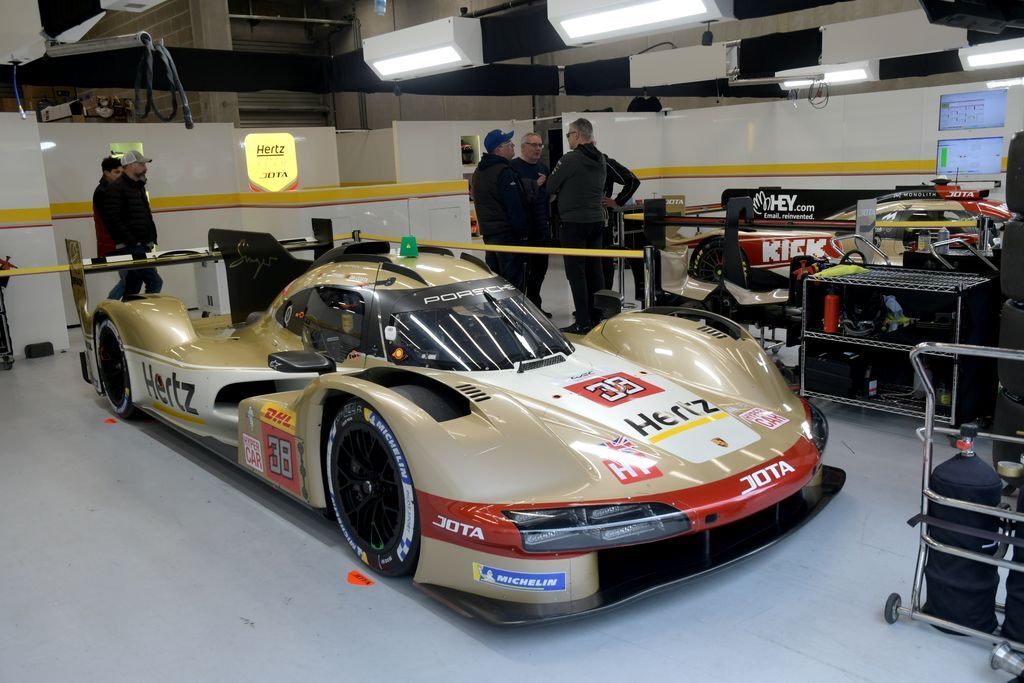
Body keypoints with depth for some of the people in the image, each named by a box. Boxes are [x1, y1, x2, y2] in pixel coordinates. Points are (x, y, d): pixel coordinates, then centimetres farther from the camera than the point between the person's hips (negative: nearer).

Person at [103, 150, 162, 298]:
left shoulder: (139, 186, 20)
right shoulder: (116, 188, -9)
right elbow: (113, 220, -17)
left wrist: (151, 239, 15)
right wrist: (132, 241, -19)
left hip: (143, 246, 9)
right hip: (130, 248, -9)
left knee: (133, 289, 11)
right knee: (154, 282, -15)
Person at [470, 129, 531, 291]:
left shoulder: (478, 172, 15)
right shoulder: (504, 172, -15)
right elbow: (515, 206, -18)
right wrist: (523, 232, -14)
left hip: (488, 233, 9)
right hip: (509, 234, -9)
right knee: (514, 281, -6)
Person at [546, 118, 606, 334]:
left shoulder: (570, 160, -13)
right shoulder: (600, 160, 10)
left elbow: (550, 187, -8)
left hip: (575, 221, -7)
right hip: (596, 220, 7)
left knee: (576, 272, -3)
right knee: (594, 270, 12)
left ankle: (583, 322, -3)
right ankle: (598, 317, 18)